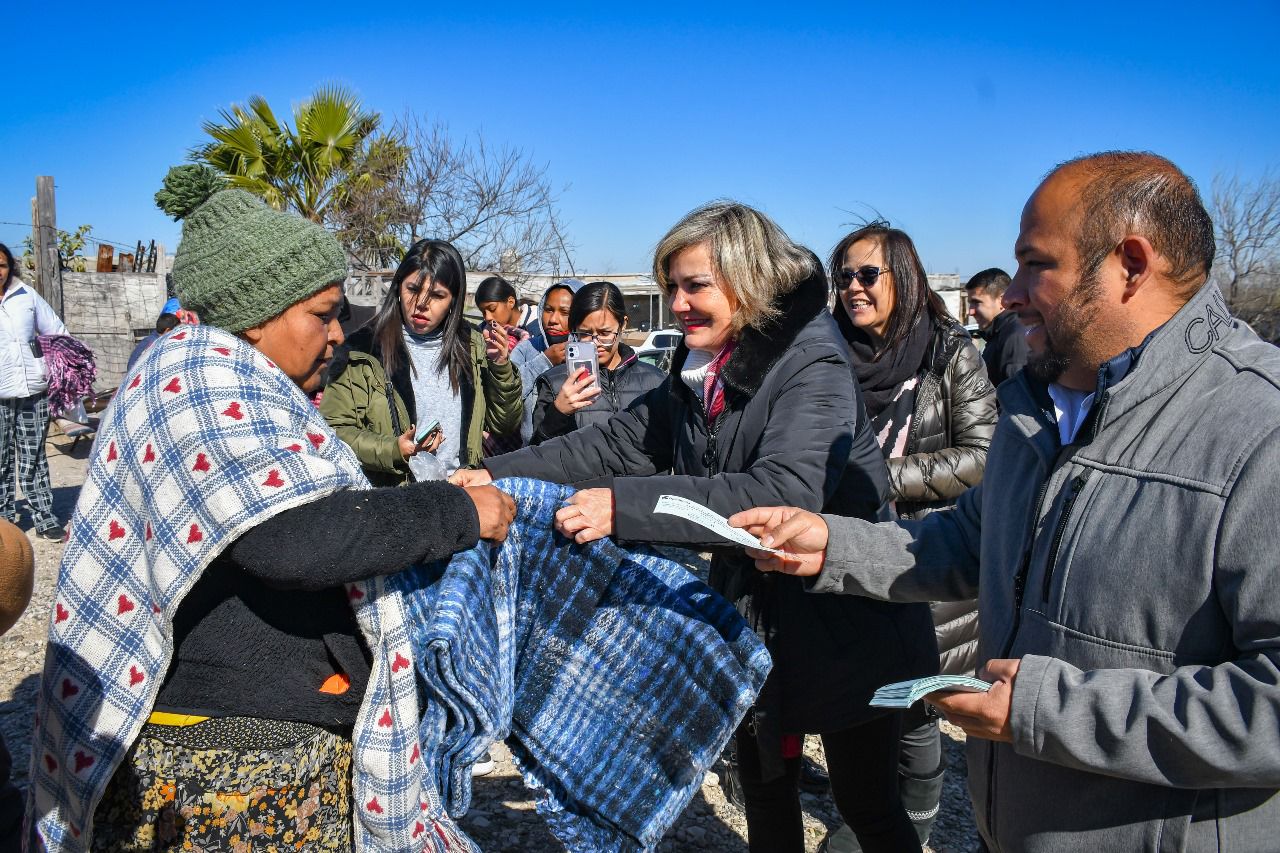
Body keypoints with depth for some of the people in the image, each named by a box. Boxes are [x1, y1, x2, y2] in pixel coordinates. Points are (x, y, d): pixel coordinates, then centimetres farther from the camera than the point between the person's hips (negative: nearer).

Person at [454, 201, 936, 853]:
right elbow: (617, 443, 2)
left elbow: (785, 494, -37)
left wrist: (625, 507, -44)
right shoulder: (696, 377, 2)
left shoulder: (812, 368, -23)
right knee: (764, 789, 23)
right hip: (753, 617, 7)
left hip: (844, 633, -7)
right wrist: (501, 474, -8)